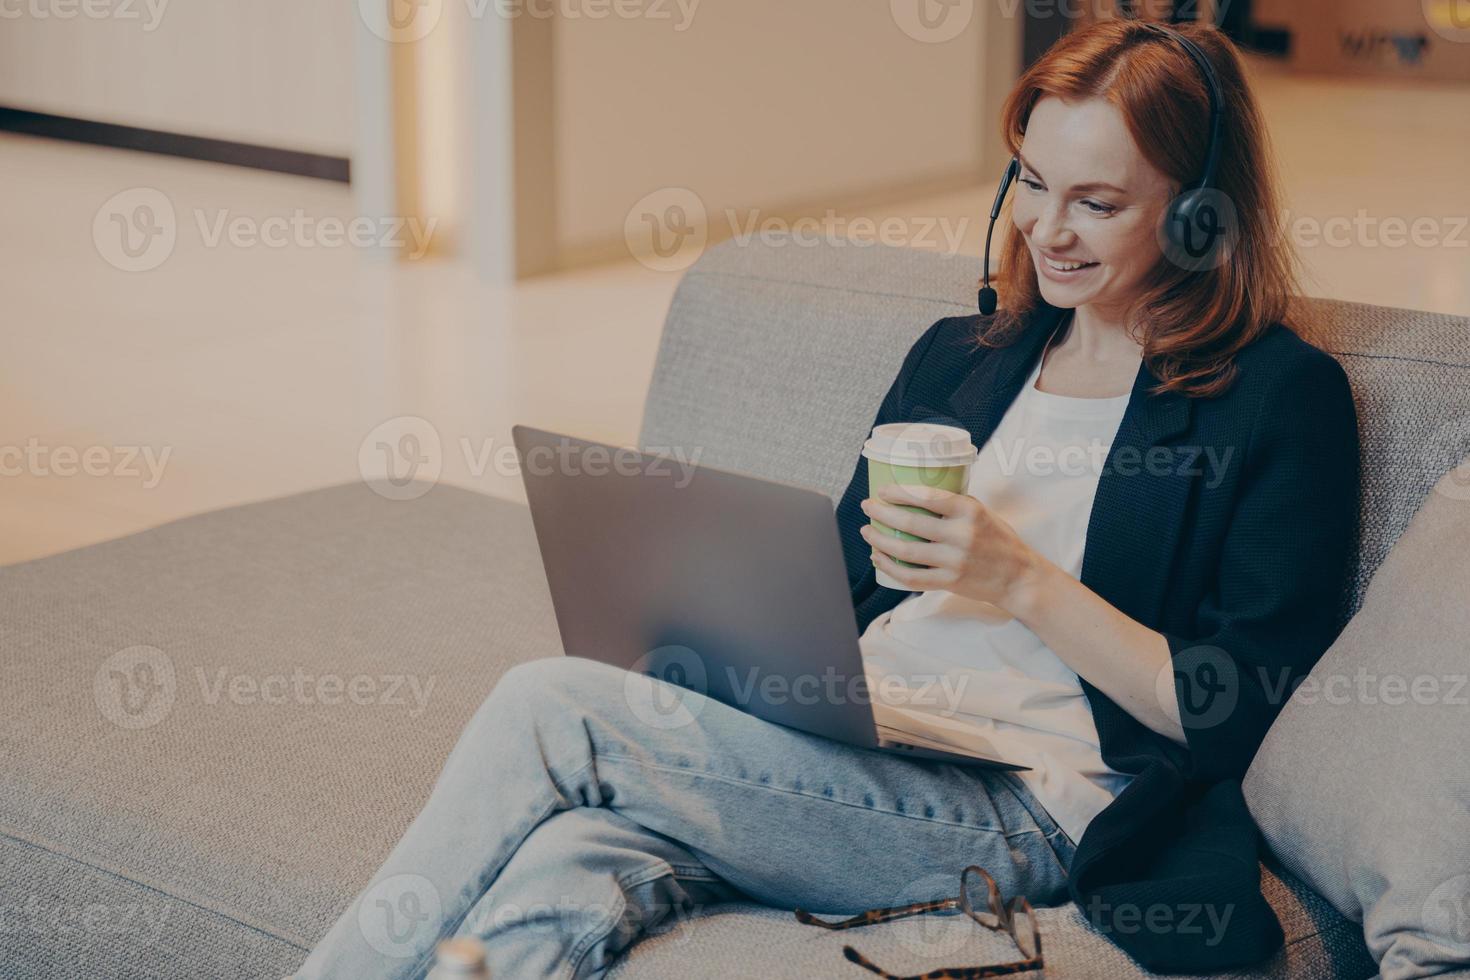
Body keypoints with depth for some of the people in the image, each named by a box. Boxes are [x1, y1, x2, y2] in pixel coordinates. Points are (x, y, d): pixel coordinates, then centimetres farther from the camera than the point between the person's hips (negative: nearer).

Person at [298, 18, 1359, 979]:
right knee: (564, 870, -29)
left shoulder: (1284, 397, 2)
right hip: (851, 762, 5)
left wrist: (1024, 583, -14)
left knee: (549, 707, -22)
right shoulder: (955, 356, 21)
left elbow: (1241, 718, -4)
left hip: (1024, 815, -5)